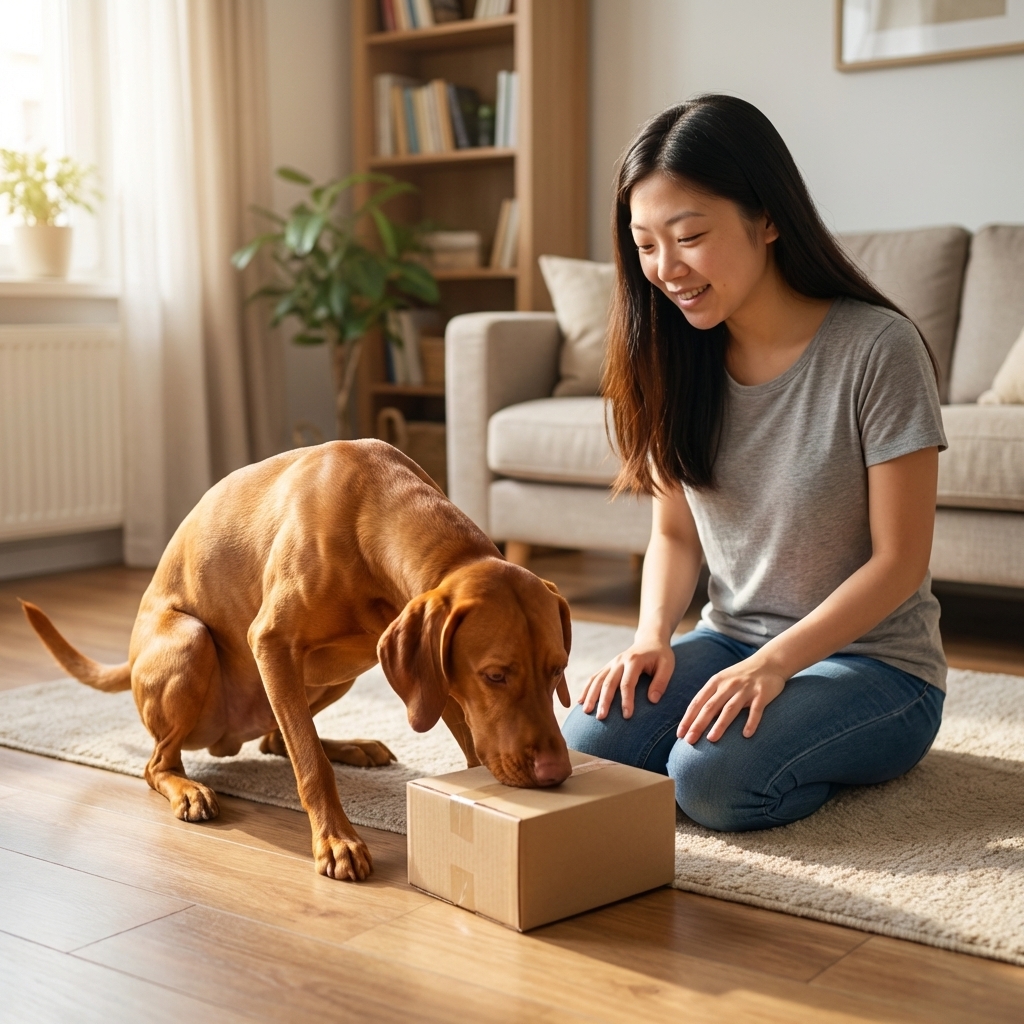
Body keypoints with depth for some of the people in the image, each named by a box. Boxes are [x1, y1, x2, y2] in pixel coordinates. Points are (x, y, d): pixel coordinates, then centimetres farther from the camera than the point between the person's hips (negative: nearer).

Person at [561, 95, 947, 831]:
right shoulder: (678, 360, 1)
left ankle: (859, 756, 2)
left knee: (715, 777, -30)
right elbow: (675, 532, 7)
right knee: (589, 743, -20)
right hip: (731, 637, 5)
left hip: (872, 660, -5)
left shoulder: (877, 349, -17)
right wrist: (653, 637, -12)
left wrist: (773, 663, -25)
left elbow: (900, 561, -15)